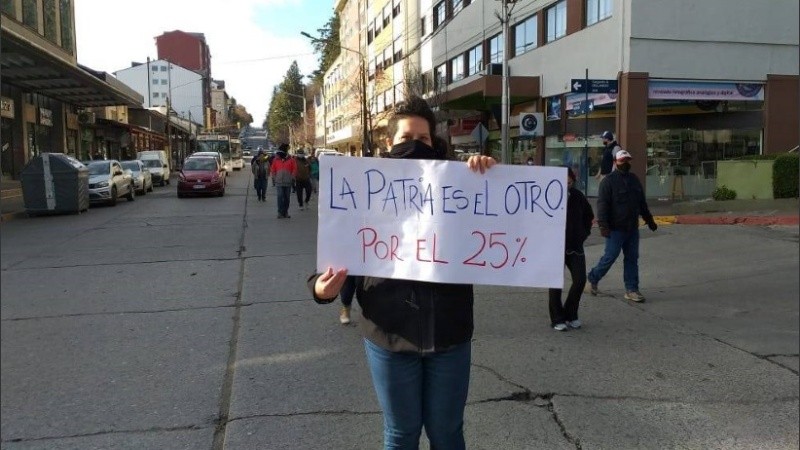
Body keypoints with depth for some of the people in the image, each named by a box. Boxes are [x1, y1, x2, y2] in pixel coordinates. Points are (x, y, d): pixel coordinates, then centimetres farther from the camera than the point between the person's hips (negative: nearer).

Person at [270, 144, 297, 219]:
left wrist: (292, 179, -2)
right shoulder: (276, 160, 5)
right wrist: (273, 179, 5)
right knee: (280, 197, -7)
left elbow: (294, 170, 4)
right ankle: (280, 212, -6)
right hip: (279, 182, -1)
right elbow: (272, 170, 10)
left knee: (287, 198, 7)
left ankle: (285, 212, 15)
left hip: (288, 182, 1)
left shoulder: (291, 160, 3)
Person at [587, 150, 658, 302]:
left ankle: (631, 290, 12)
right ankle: (592, 278, 19)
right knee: (610, 256, -3)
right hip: (615, 229, -7)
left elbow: (642, 203, 24)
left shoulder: (634, 180, 15)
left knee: (632, 258, 7)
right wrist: (603, 225, -23)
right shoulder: (608, 181, -8)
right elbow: (602, 204, -15)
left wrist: (649, 220, 24)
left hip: (632, 228, 7)